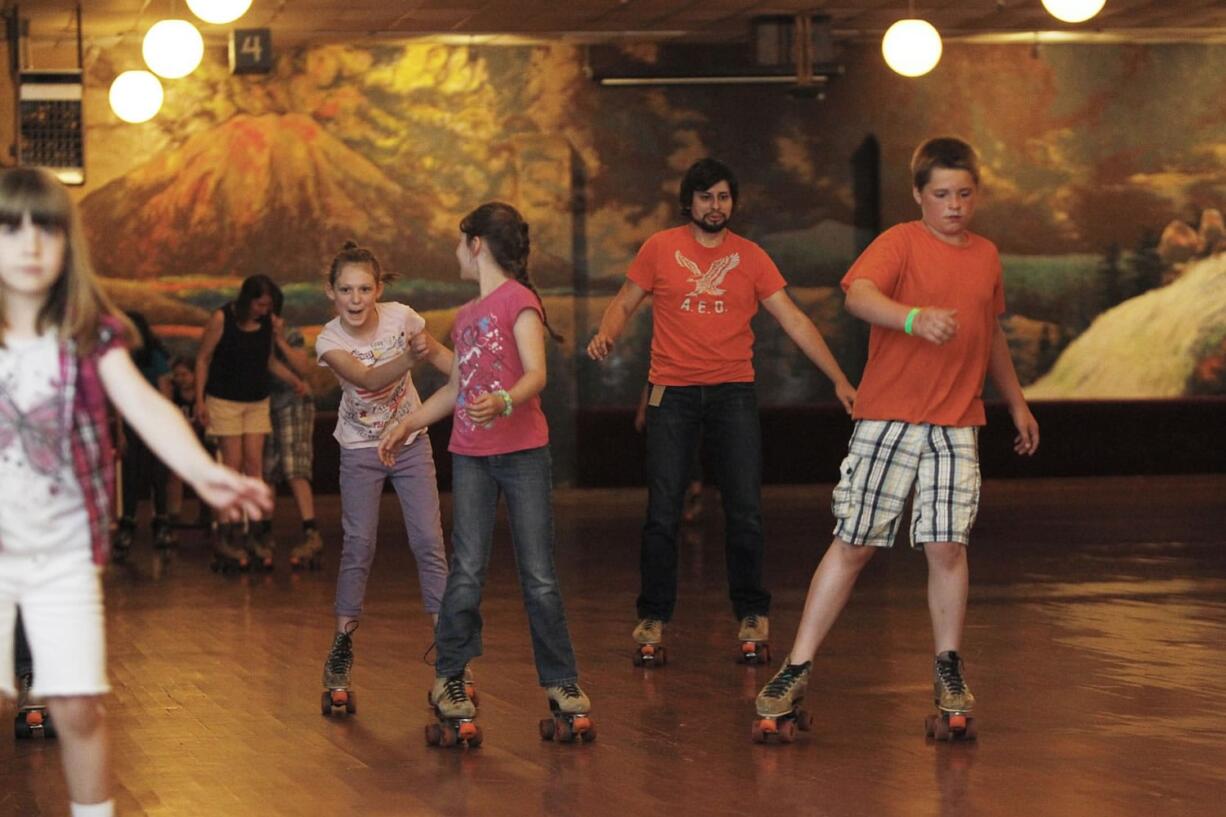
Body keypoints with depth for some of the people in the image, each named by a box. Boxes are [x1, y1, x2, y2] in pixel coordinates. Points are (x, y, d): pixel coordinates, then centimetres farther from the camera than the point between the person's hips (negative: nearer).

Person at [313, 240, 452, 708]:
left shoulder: (400, 317, -16)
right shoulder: (329, 341, -21)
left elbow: (437, 353, 3)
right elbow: (368, 379, -37)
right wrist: (410, 356, -53)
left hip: (410, 444, 1)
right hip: (361, 451, -1)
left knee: (428, 541, -5)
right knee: (358, 546, -1)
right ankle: (342, 647, 12)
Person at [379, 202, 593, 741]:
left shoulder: (518, 300, -5)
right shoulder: (466, 315, 18)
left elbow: (536, 374, -18)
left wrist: (503, 402, -36)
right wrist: (408, 424, 23)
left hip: (523, 453, -5)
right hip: (470, 456, 5)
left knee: (539, 576, -2)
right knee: (467, 572, -3)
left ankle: (561, 682, 6)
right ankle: (449, 678, 3)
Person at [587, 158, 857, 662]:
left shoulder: (750, 257, 6)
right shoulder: (661, 248, 4)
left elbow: (795, 323, 5)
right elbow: (624, 303, 10)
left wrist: (839, 380, 0)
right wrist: (606, 334, -13)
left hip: (733, 392, 1)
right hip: (672, 393, -1)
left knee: (744, 511, -1)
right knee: (662, 512, -2)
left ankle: (751, 614, 12)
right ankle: (653, 617, 9)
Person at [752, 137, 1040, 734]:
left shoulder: (986, 256, 12)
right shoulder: (901, 243, -6)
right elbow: (858, 294, -26)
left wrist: (1016, 403, 31)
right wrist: (914, 317, -44)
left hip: (957, 426, 4)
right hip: (888, 419, -4)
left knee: (948, 545, -2)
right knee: (853, 543, -2)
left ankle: (948, 670, 14)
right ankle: (798, 668, 5)